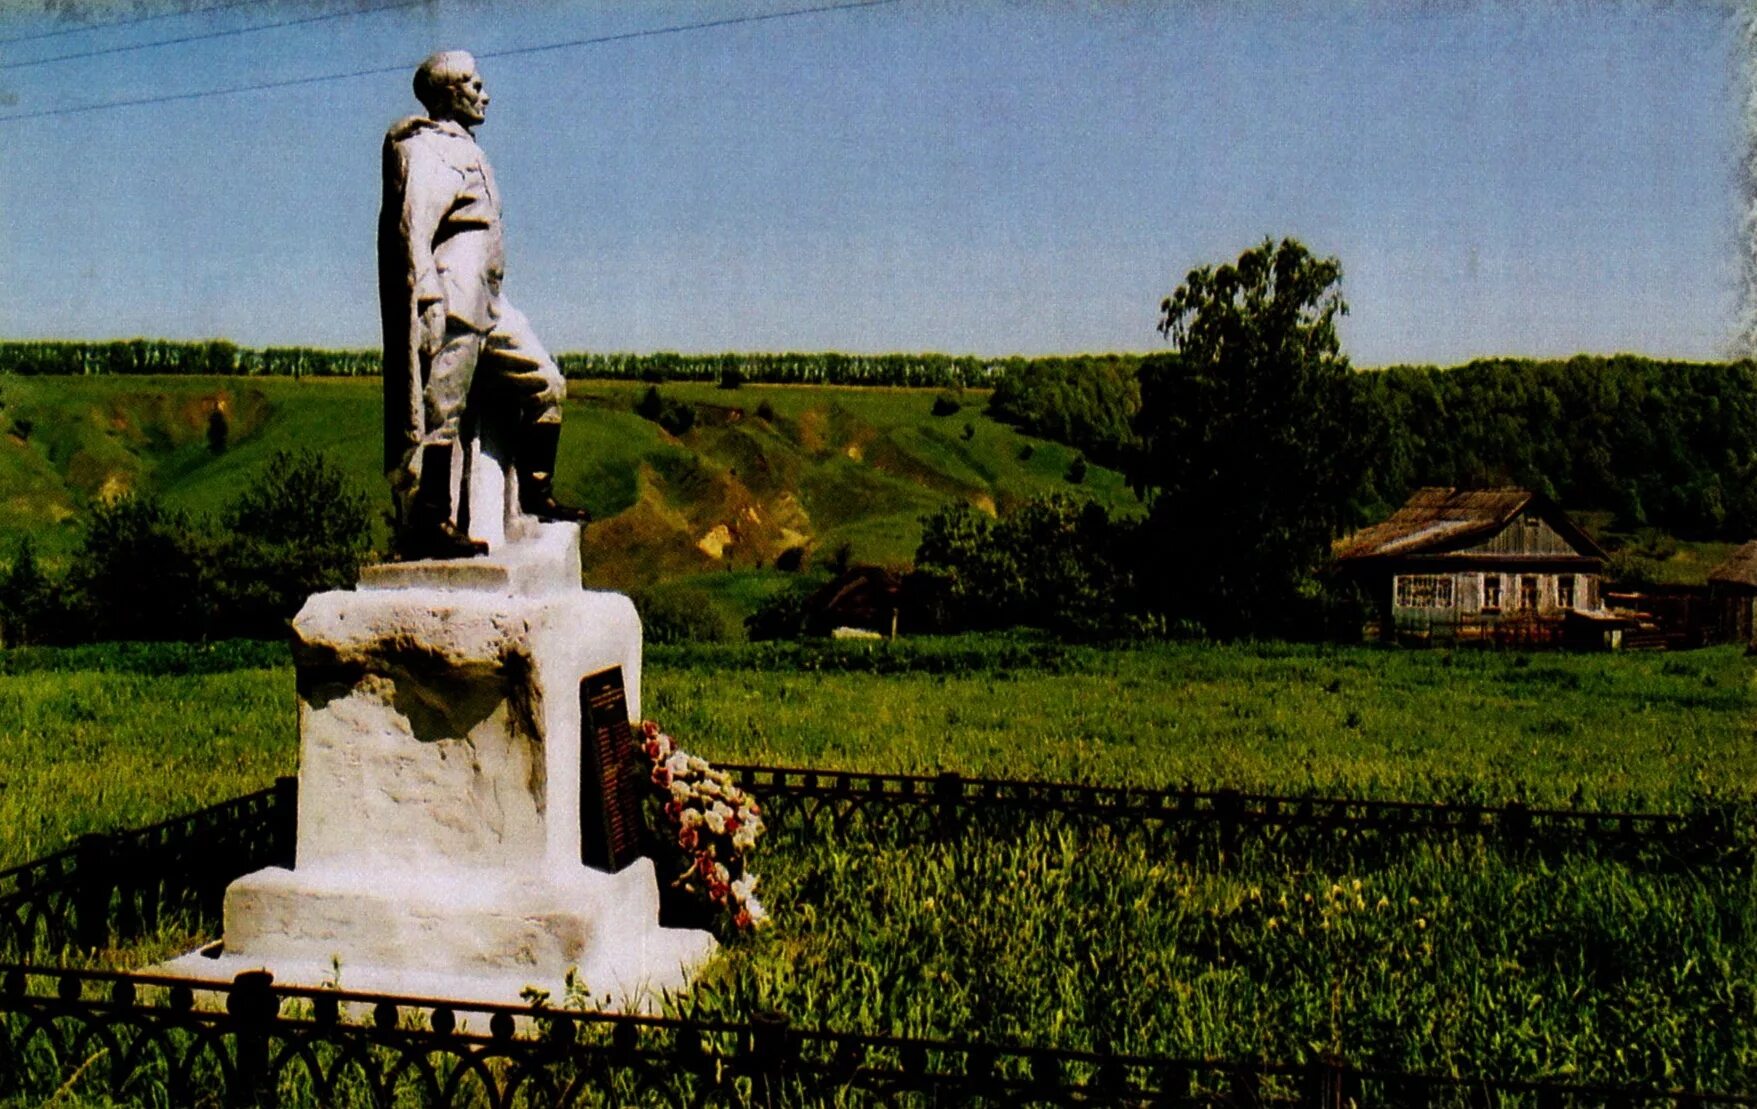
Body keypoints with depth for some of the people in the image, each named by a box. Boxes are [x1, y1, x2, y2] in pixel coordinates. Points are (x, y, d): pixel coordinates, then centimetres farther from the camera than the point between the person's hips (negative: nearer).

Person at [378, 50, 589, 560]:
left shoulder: (463, 149, 24)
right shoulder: (425, 149, -6)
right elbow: (412, 230, -17)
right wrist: (427, 301, -25)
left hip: (487, 302, 10)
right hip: (450, 297, -10)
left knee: (544, 381, 10)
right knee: (440, 412, -9)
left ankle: (536, 493, 15)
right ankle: (428, 524, -6)